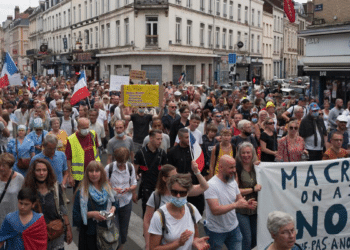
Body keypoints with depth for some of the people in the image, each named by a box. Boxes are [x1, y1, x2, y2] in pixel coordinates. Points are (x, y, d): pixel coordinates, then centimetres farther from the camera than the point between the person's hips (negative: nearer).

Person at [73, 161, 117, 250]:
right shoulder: (81, 192, -11)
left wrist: (113, 208, -6)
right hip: (89, 232, -4)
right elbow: (76, 214, -12)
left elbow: (114, 203, 16)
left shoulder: (107, 188, 4)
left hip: (105, 229, 4)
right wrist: (92, 214, -23)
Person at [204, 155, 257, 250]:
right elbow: (215, 210, -28)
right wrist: (235, 205, -33)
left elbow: (239, 198, 11)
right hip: (216, 231, -6)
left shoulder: (233, 182, 3)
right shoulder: (211, 185, -21)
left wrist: (247, 204, -12)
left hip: (234, 228, 6)